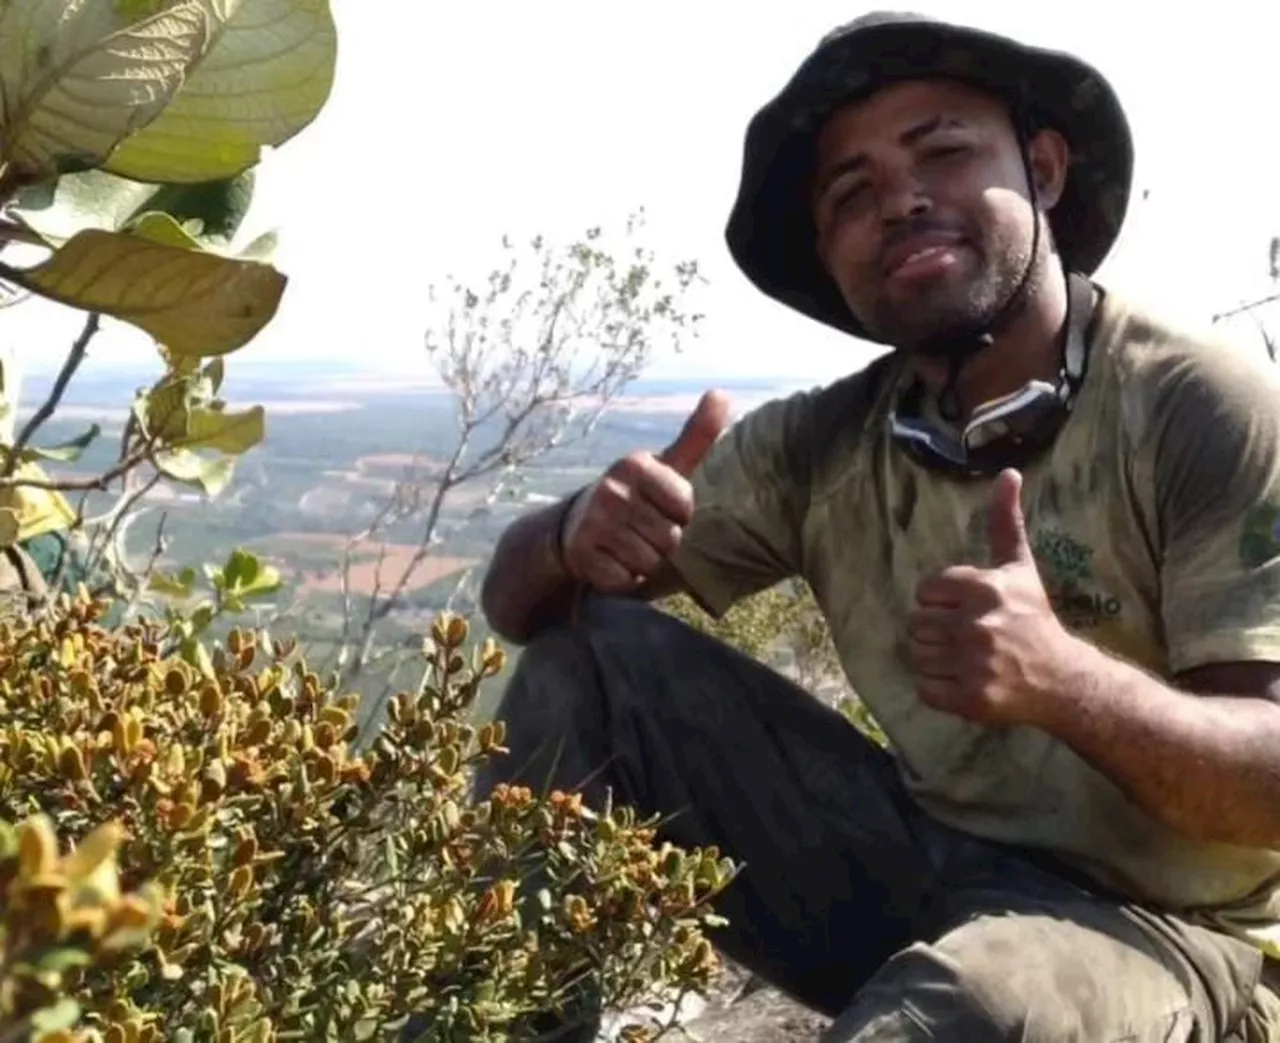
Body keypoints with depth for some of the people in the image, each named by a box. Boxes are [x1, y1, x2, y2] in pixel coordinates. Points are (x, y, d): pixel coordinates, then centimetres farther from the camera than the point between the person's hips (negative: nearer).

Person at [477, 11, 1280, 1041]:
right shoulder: (820, 447, -2)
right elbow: (522, 601, 0)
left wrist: (1065, 679, -39)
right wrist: (576, 537, -25)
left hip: (1151, 923, -4)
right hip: (926, 861, 5)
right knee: (590, 657, -6)